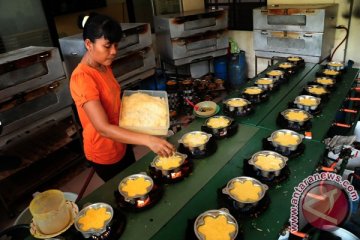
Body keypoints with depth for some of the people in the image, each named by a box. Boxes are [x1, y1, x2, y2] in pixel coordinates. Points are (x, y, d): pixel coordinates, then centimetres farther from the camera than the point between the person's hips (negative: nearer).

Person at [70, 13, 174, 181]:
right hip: (104, 152, -8)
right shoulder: (82, 78, -28)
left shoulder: (104, 66, -1)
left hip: (121, 144, 8)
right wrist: (148, 140, -44)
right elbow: (103, 128, -36)